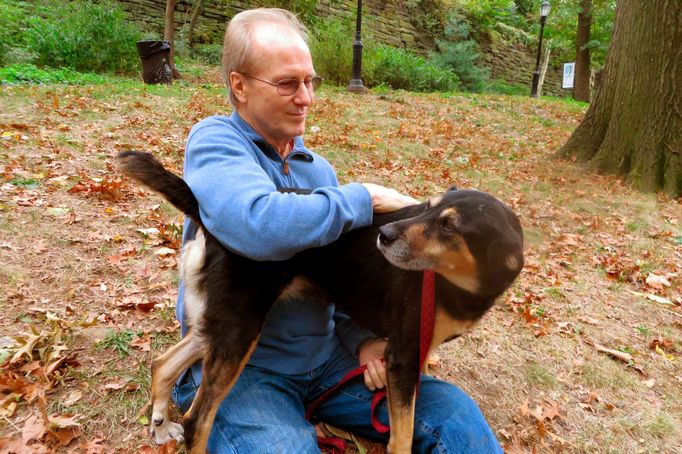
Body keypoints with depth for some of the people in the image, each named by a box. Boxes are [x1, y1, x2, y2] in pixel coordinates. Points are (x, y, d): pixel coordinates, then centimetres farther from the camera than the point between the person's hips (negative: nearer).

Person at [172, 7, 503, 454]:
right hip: (238, 365, -5)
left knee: (453, 413, -6)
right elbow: (259, 225, -34)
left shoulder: (319, 169, 7)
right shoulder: (214, 141, -13)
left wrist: (362, 337, -7)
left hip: (324, 355, 5)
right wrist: (366, 197, -21)